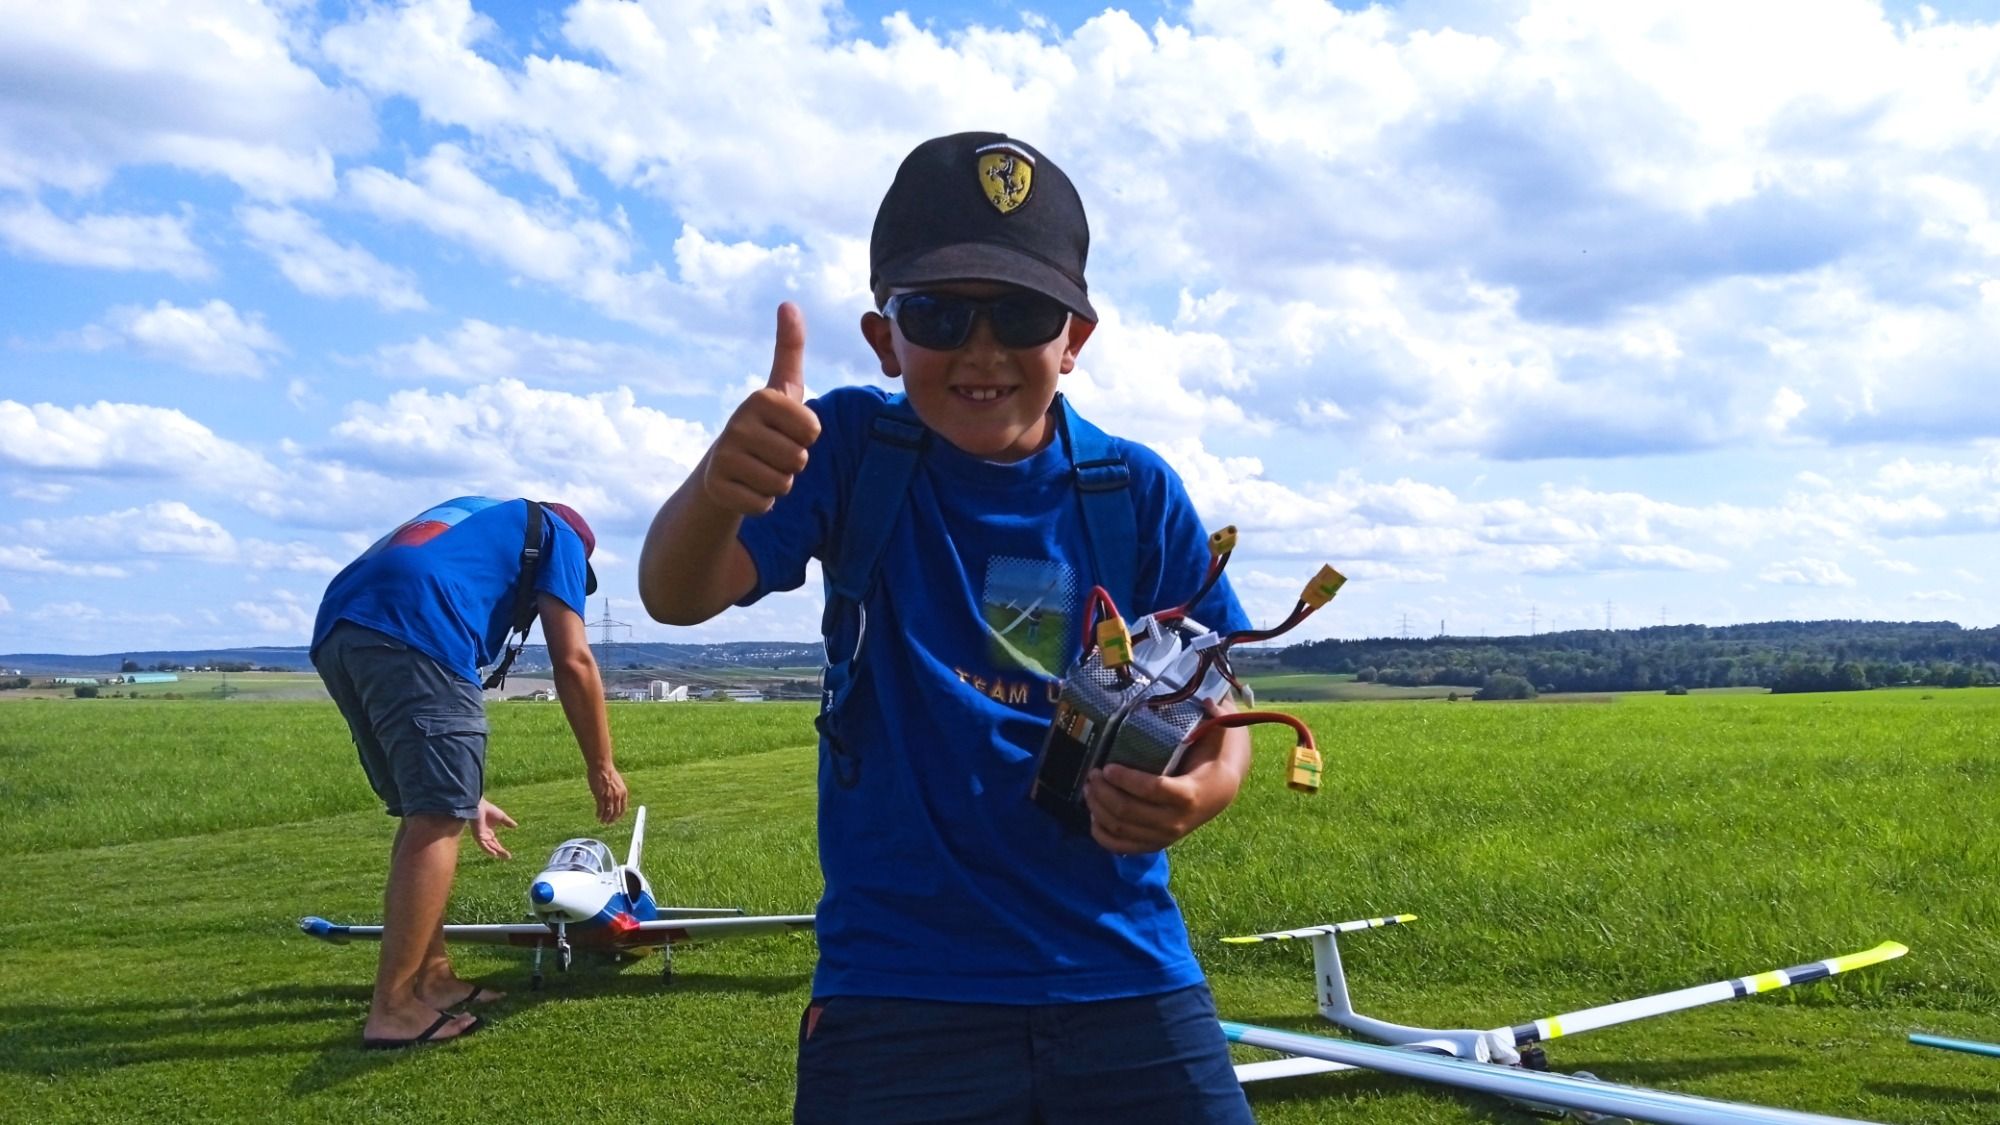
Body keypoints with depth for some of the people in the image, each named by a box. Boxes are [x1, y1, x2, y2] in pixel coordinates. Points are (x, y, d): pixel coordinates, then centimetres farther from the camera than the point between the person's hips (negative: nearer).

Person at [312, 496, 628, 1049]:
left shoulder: (473, 520, 40)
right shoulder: (558, 535, 22)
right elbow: (574, 663, 9)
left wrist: (466, 793, 40)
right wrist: (601, 765, 19)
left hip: (335, 631, 8)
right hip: (411, 633, -8)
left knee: (423, 813, 17)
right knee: (436, 820, -6)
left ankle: (431, 976, 22)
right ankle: (394, 1010, -6)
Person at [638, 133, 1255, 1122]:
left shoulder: (1138, 495, 0)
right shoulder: (852, 451, -4)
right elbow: (679, 595, -18)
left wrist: (1202, 791, -20)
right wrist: (716, 490, -41)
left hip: (1124, 978, 2)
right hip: (897, 990, -1)